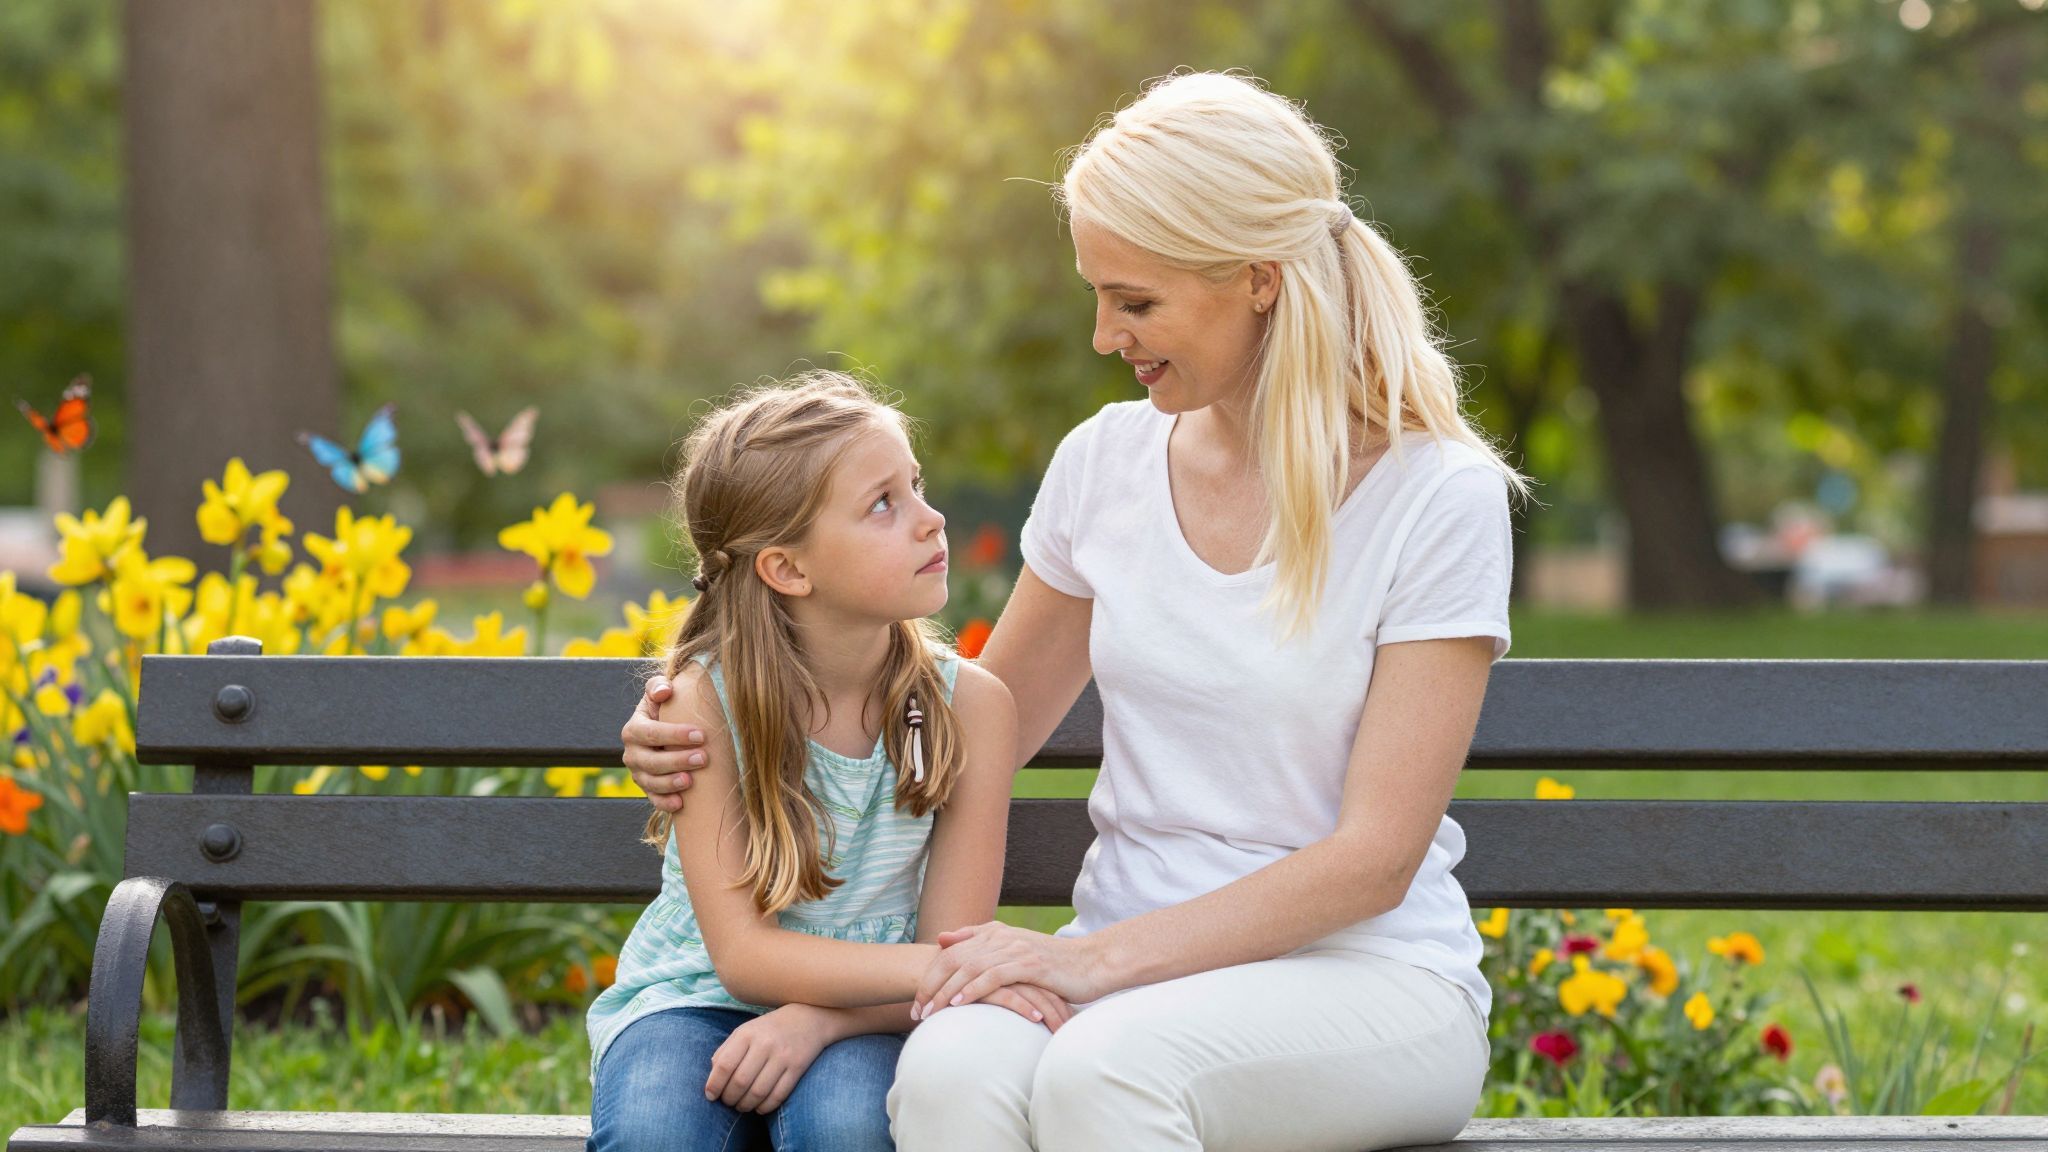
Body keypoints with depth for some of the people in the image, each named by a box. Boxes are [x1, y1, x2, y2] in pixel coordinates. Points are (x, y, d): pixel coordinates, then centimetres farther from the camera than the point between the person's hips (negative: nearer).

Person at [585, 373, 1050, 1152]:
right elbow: (744, 952, -17)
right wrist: (943, 968, -30)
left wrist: (815, 1020, -27)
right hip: (696, 996, -1)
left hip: (862, 1016, 1)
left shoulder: (968, 704, -9)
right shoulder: (705, 700, -14)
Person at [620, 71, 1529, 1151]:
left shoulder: (1437, 495, -9)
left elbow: (1374, 857, -12)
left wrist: (1099, 957, -21)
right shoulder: (1108, 463, 7)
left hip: (1373, 978, -4)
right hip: (1136, 965, 4)